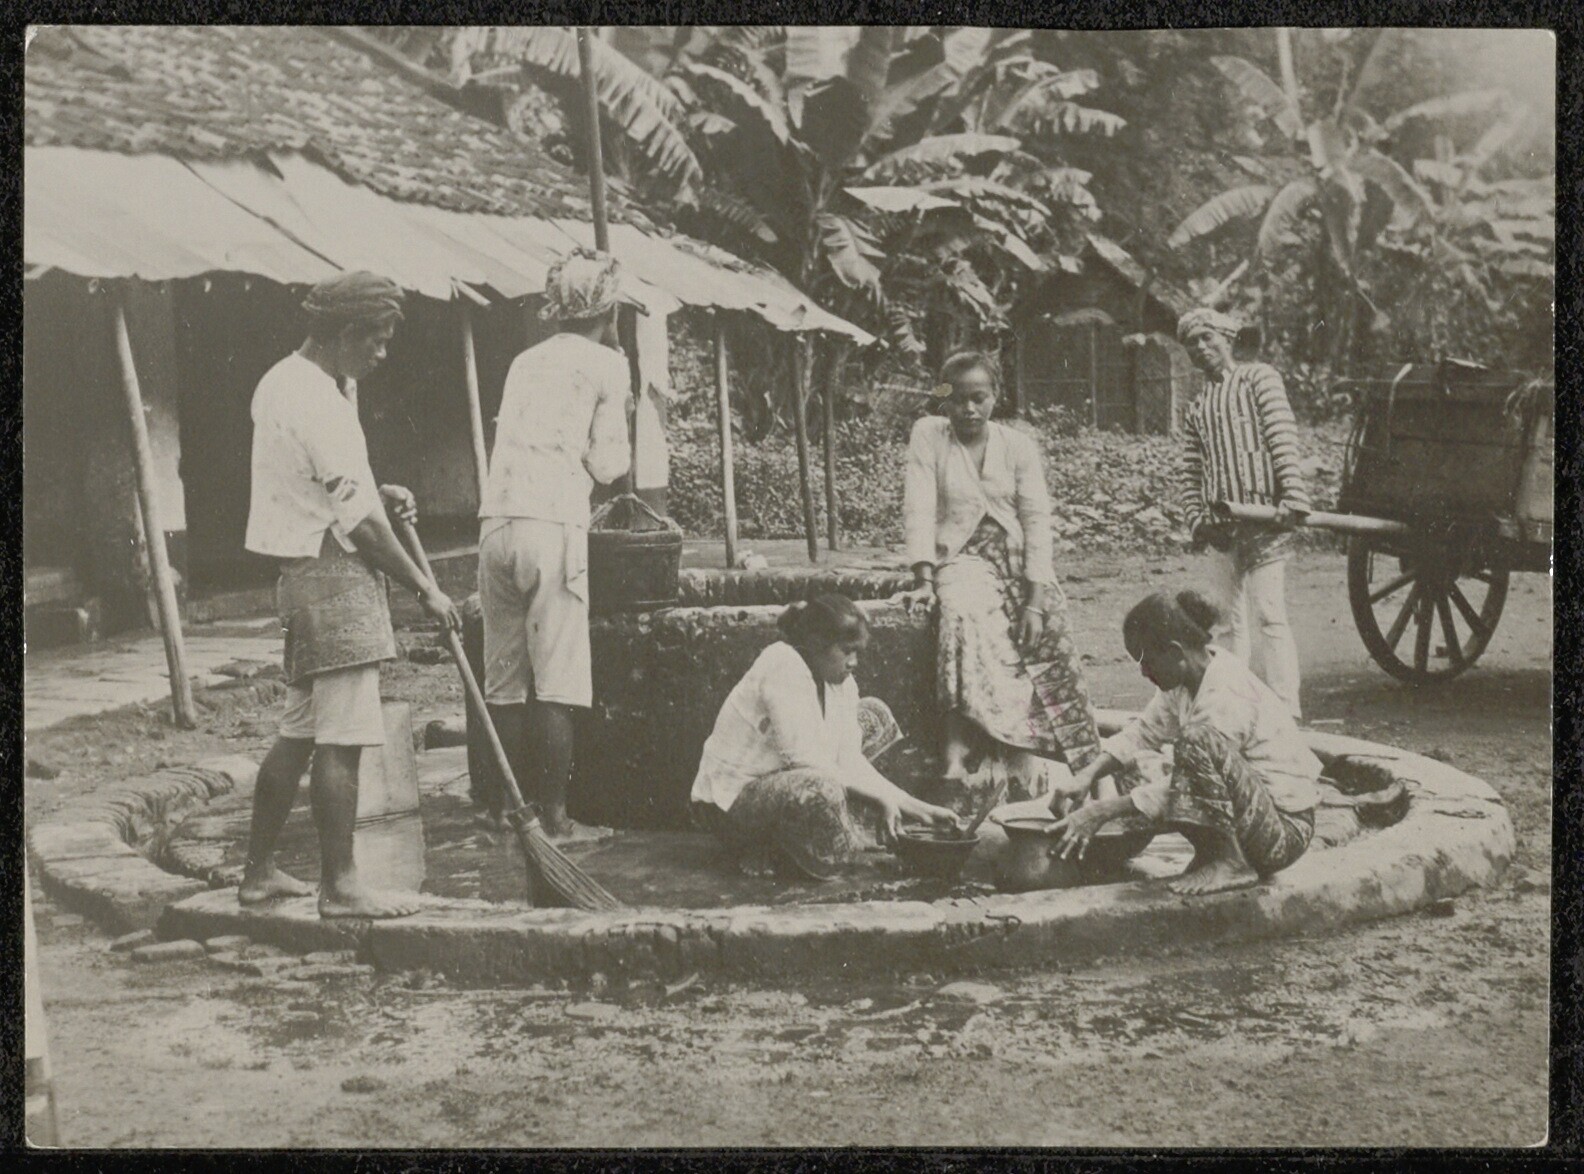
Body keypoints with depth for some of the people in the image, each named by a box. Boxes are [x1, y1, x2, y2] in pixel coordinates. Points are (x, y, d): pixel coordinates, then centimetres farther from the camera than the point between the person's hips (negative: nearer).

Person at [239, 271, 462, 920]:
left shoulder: (282, 382, 14)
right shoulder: (319, 402, -17)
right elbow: (357, 522, -18)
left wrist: (376, 493, 13)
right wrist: (424, 587, -11)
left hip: (302, 572, 10)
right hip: (334, 577, -10)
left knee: (299, 731, 15)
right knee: (341, 738, -6)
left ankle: (258, 871, 21)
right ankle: (340, 885, 0)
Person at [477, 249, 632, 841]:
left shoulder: (525, 362, 21)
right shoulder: (606, 365, 4)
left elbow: (509, 441, 18)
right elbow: (607, 464, -1)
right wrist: (621, 446, 19)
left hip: (495, 520, 6)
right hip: (554, 525, -6)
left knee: (504, 676, 9)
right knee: (557, 681, -3)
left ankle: (506, 810, 12)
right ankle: (553, 816, -3)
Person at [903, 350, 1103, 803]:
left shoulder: (1019, 446, 9)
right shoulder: (928, 434, 8)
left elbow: (1037, 521, 0)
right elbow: (919, 509, -1)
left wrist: (1036, 595, -13)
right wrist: (923, 577, -16)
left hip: (1017, 562, 2)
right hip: (962, 560, -2)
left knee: (1045, 628, -27)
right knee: (968, 619, -34)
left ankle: (1028, 767, -28)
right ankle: (956, 760, -39)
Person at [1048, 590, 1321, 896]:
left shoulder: (1227, 698, -24)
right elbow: (1144, 731, 11)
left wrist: (1105, 811, -24)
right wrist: (1088, 775, -3)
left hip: (1286, 830, -9)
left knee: (1197, 740, -29)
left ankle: (1228, 861, -18)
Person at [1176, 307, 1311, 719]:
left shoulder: (1258, 378, 4)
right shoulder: (1196, 410, 20)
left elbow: (1284, 440, -6)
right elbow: (1191, 473, 18)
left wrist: (1293, 499, -17)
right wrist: (1195, 519, 2)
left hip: (1263, 518, -6)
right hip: (1220, 526, 6)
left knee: (1268, 616, -12)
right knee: (1234, 623, 7)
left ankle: (1286, 712, -12)